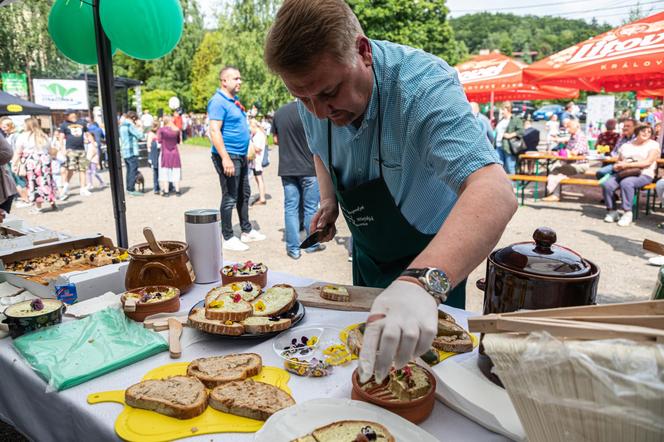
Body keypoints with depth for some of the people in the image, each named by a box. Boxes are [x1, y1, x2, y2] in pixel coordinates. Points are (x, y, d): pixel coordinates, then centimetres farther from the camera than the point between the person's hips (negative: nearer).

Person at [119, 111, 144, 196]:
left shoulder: (122, 125, 17)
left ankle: (129, 188, 19)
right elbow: (140, 136, -13)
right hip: (132, 152, -9)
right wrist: (139, 127, 3)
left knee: (129, 170, 15)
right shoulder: (130, 125, -12)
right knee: (133, 170, -6)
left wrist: (136, 127, 15)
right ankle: (132, 189, -6)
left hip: (124, 152, 9)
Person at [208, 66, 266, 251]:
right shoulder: (218, 102, -14)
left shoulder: (234, 101, 15)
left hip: (241, 156, 10)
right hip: (229, 156, -10)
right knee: (230, 198, -3)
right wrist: (225, 158, -29)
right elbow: (214, 131, -23)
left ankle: (247, 231, 29)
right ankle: (228, 238, 7)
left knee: (244, 195, 16)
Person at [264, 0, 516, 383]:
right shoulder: (313, 94, -15)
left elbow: (495, 193, -50)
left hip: (435, 257, -5)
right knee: (369, 348, 25)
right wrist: (328, 200, -8)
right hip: (366, 252, 6)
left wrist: (422, 281, -64)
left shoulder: (425, 86, -36)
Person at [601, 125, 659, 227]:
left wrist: (627, 165, -16)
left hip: (643, 175, -4)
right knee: (607, 184, -25)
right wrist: (617, 166, -7)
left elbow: (648, 162, -8)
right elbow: (619, 161, 18)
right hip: (623, 173, 4)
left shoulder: (653, 145, 7)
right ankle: (612, 211, -11)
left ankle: (628, 213, -28)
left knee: (626, 183, -37)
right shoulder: (626, 145, 20)